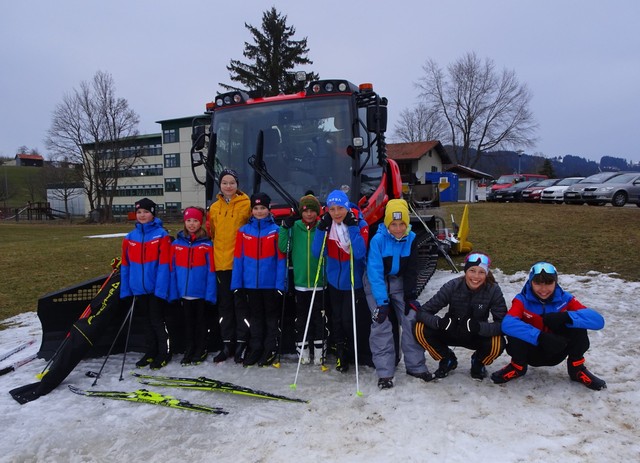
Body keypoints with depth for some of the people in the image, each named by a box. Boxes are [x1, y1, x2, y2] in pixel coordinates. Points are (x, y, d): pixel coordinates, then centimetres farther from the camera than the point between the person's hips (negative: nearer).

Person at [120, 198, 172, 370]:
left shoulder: (161, 235, -8)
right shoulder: (129, 237, 6)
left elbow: (164, 264, -12)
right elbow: (125, 265, 9)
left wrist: (161, 288, -17)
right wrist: (126, 289, 6)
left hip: (156, 288, -5)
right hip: (139, 288, 5)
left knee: (158, 319, 3)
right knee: (148, 319, 17)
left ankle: (164, 352, 18)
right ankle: (151, 352, 30)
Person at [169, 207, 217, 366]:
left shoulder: (207, 244, -5)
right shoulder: (176, 243, 2)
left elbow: (211, 270, -7)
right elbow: (172, 269, 3)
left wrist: (210, 293, -12)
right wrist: (173, 292, -2)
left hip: (201, 291, -2)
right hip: (184, 291, 2)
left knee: (201, 320, 11)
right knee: (188, 321, 14)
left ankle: (201, 350, 25)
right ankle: (189, 351, 26)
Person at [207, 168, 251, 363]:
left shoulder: (246, 204, -2)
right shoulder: (214, 208, 10)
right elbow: (211, 232, 18)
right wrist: (218, 249, 11)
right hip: (221, 262, 5)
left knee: (240, 302, 1)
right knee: (224, 303, 10)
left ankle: (241, 343, 11)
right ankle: (227, 344, 20)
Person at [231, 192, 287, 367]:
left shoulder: (276, 230, -4)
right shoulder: (243, 231, 3)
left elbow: (280, 259, -5)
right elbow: (238, 258, 3)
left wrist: (280, 283, -11)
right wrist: (236, 283, -1)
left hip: (271, 283, -2)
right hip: (250, 282, 2)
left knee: (271, 315, 9)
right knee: (255, 315, 15)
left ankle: (270, 349, 21)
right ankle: (255, 348, 27)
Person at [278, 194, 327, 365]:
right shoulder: (295, 227, 1)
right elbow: (284, 248, -3)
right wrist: (285, 227, -13)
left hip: (320, 282, -1)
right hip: (300, 281, 1)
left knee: (319, 318, 6)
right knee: (301, 317, 12)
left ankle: (320, 351, 19)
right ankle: (302, 350, 24)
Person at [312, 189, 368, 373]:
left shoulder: (360, 224, -15)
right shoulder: (327, 225, -6)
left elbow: (360, 253, -26)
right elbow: (317, 253, -11)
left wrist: (352, 227, -30)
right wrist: (321, 229, -22)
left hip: (354, 281, -3)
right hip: (334, 280, 4)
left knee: (348, 319, -2)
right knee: (337, 318, 13)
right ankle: (340, 354, 32)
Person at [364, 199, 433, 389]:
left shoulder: (411, 239, -10)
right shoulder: (378, 240, -24)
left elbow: (411, 271, -2)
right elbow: (375, 273, -25)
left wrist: (410, 297, -5)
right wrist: (382, 301, -28)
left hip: (399, 282, 4)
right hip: (376, 283, -4)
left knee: (412, 319, -3)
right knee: (381, 324, -11)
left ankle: (416, 366, 12)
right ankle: (384, 373, -3)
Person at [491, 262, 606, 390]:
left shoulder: (564, 299, -12)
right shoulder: (522, 300, -18)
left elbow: (598, 320, -26)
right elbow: (507, 324, -38)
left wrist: (566, 317, -42)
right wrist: (540, 336, -48)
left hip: (556, 352, 1)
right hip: (532, 352, -1)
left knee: (577, 325, -24)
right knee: (515, 331, -33)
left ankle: (576, 368, 0)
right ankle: (518, 366, -1)